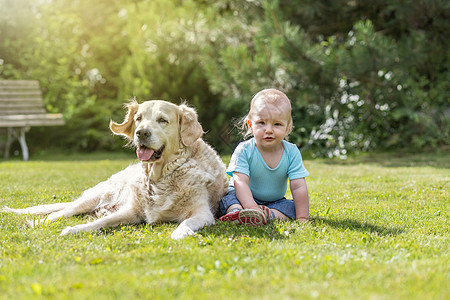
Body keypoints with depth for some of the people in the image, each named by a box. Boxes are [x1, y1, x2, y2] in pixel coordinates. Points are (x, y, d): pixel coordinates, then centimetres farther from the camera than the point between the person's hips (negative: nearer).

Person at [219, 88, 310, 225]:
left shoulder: (292, 152, -12)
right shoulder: (244, 151, -18)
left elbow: (298, 187, -14)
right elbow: (240, 183, -29)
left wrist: (302, 218, -23)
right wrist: (252, 208, -45)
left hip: (274, 202, 3)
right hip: (244, 198, -2)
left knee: (291, 207, -22)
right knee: (227, 198, -29)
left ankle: (267, 214, -44)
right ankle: (236, 212, -58)